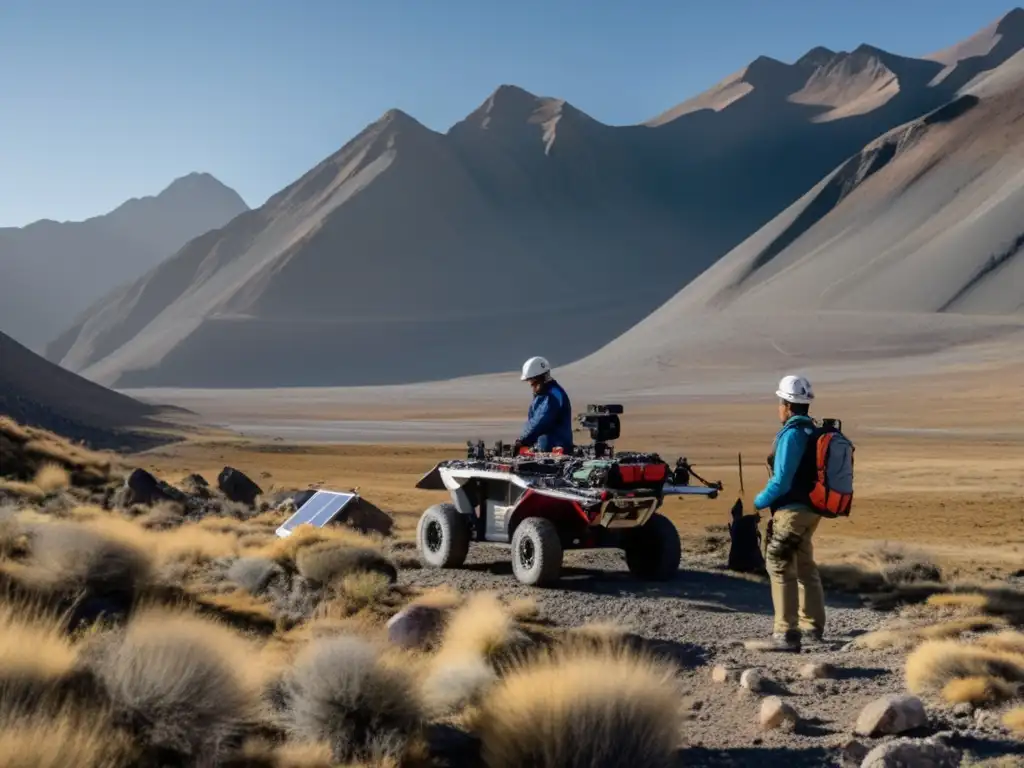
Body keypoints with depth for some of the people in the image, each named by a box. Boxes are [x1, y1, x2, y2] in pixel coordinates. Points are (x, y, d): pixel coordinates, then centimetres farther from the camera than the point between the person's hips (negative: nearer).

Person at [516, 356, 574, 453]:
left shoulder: (554, 395, -16)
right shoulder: (540, 395, 17)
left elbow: (541, 423, -26)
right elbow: (531, 421, 19)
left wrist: (522, 442, -31)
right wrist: (522, 440, 6)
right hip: (542, 449, 10)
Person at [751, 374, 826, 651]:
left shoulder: (792, 434, -16)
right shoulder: (814, 433, 12)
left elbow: (782, 480, -20)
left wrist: (759, 501, -6)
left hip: (792, 511, -10)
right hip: (811, 510, 10)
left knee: (780, 567, -7)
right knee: (805, 567, 20)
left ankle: (787, 633, -9)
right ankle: (813, 627, 29)